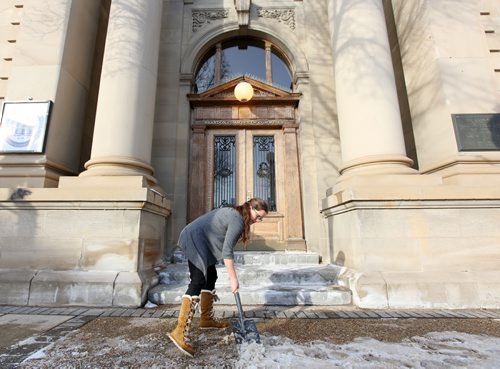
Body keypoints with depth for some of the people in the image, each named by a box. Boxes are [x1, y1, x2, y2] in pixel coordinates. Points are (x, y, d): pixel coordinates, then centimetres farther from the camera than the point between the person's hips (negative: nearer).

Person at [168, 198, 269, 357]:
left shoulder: (234, 213, 13)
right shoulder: (238, 220, -18)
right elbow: (227, 251, -22)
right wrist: (233, 278, -17)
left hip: (197, 240, 11)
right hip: (195, 240, -11)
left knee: (210, 277, 13)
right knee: (198, 282, -17)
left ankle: (206, 319, 23)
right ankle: (180, 332, -17)